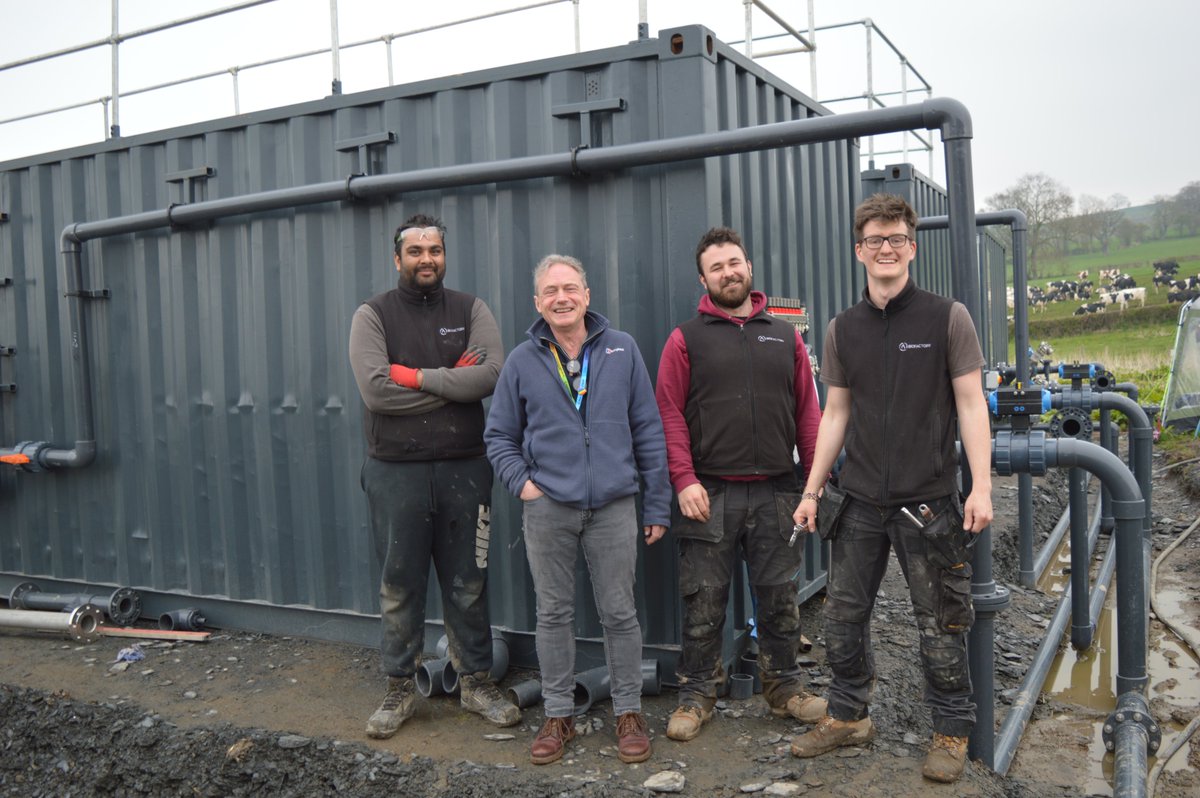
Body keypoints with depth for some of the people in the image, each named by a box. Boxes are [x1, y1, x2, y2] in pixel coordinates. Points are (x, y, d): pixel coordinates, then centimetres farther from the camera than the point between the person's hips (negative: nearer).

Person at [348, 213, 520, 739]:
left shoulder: (470, 310, 5)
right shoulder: (373, 315, 0)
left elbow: (492, 375, -12)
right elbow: (375, 389, -16)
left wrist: (418, 376, -14)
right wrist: (454, 382, -11)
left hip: (464, 468, 1)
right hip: (395, 472, -1)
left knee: (468, 582, 10)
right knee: (399, 585, 9)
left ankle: (476, 682, 25)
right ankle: (400, 689, 24)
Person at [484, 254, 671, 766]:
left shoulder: (622, 350, 2)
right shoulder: (523, 361, 4)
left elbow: (648, 430, 4)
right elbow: (499, 436, 11)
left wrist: (657, 504, 3)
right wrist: (520, 481, -6)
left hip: (614, 507, -1)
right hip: (548, 509, 1)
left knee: (619, 613, 7)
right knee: (554, 614, 10)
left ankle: (628, 713, 23)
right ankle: (558, 715, 25)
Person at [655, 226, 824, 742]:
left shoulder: (785, 336, 12)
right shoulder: (686, 339, 3)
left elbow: (808, 411, 10)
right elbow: (670, 415, -3)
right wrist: (684, 480, -12)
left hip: (776, 492, 3)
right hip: (709, 495, -2)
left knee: (779, 598, 12)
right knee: (704, 602, 5)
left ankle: (785, 687, 27)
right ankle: (696, 695, 18)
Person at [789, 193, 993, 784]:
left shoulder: (948, 318, -2)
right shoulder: (842, 329, 7)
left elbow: (971, 405, -3)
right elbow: (835, 414, 11)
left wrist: (981, 486, -10)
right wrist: (811, 491, 7)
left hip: (928, 501, -3)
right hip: (859, 502, 4)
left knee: (940, 624, 6)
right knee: (842, 615, 10)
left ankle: (951, 731, 23)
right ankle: (848, 716, 29)